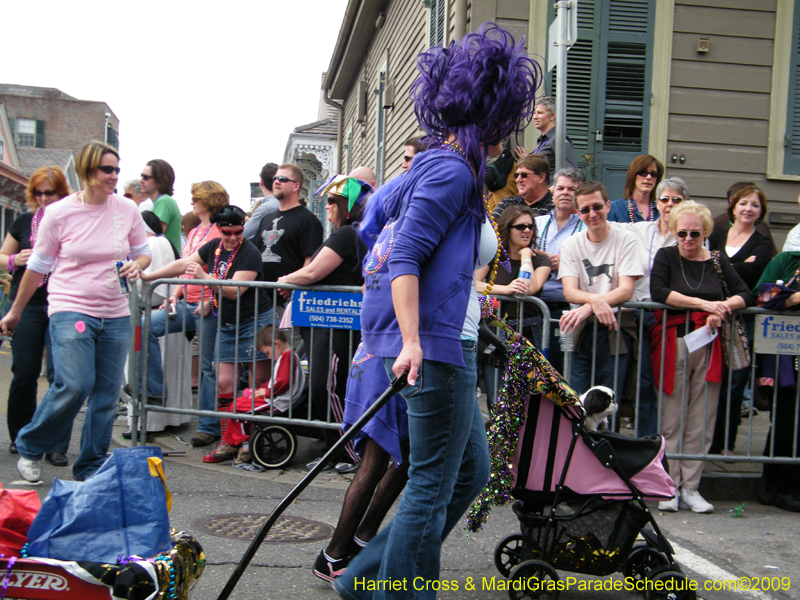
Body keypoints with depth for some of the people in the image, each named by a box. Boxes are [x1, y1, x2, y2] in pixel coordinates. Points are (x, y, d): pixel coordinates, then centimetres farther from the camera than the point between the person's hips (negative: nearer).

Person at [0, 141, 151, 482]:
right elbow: (38, 266, 5)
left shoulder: (127, 210, 2)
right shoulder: (59, 213, -5)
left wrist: (137, 265, -9)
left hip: (116, 315, 4)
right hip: (70, 309, -4)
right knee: (74, 384, -17)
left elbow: (142, 252, 16)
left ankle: (91, 467, 18)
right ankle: (30, 447, 9)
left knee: (108, 393, 4)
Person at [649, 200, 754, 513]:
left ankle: (690, 487, 10)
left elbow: (745, 294, 6)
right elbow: (658, 292, -11)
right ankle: (670, 487, 5)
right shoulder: (666, 256, 5)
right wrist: (703, 303, -16)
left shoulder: (718, 261, 13)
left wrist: (723, 307, -15)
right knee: (671, 421, -1)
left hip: (709, 347, 2)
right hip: (673, 344, -2)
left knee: (701, 422, 2)